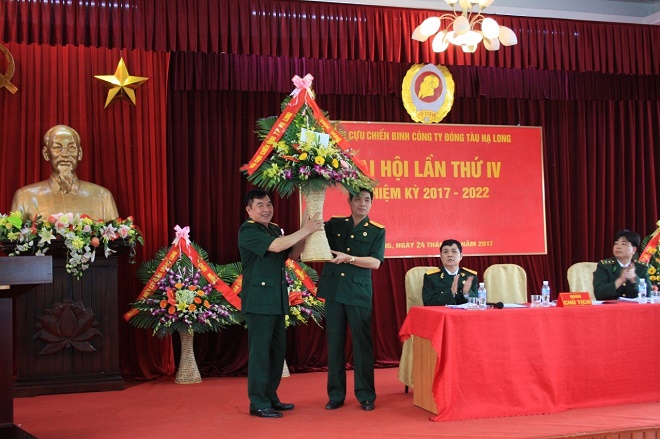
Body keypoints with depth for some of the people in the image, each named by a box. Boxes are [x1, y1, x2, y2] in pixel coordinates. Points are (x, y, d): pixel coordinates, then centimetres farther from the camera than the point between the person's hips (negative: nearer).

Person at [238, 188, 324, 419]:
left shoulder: (275, 229, 16)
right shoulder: (248, 230, -10)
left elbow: (292, 254, 14)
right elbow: (276, 246, -23)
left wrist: (305, 230, 1)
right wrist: (306, 230, -17)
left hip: (277, 299, 8)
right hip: (258, 300, -8)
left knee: (277, 350, 12)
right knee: (260, 351, -5)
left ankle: (270, 397, 23)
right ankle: (258, 404, 1)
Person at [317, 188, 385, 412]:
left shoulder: (376, 231, 4)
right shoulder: (334, 224, 10)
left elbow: (375, 262, -6)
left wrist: (347, 258, -16)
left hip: (359, 292, -2)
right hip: (333, 290, 2)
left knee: (362, 343, 1)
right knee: (334, 343, 6)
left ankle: (366, 395, 11)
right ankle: (336, 395, 15)